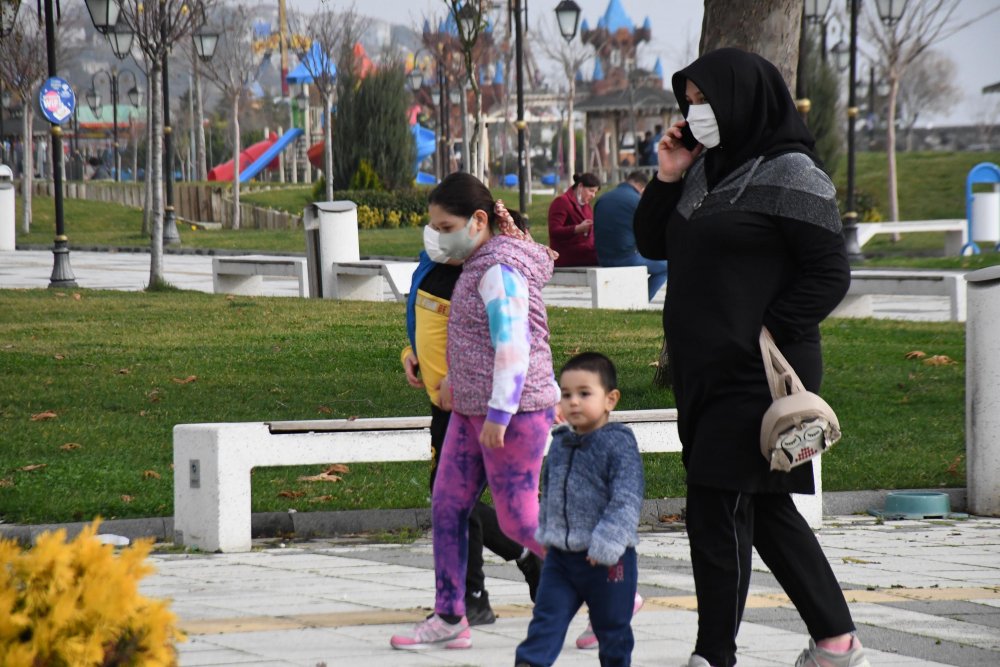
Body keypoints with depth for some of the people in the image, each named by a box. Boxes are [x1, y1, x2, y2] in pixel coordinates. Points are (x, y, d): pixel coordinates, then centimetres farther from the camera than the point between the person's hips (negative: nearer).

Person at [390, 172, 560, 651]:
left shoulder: (500, 270, -16)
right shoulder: (485, 265, 14)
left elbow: (513, 343, -23)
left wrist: (499, 413, -25)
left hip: (511, 412, -10)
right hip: (472, 410, 10)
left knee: (518, 521, -5)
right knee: (446, 507, 7)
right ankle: (449, 620, 10)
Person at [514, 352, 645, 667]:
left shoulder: (619, 444, -14)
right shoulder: (560, 445, 8)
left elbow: (626, 500, -20)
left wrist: (606, 543, -26)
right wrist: (546, 534, 21)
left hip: (607, 559, -5)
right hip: (560, 555, 6)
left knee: (612, 624, 8)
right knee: (547, 615, -1)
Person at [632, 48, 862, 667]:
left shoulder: (790, 175, -10)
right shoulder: (706, 172, 14)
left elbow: (830, 275, -12)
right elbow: (653, 244, 19)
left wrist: (767, 334, -18)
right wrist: (667, 179, 4)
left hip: (756, 375, -9)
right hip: (706, 371, 9)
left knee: (716, 513, -8)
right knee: (764, 510, 13)